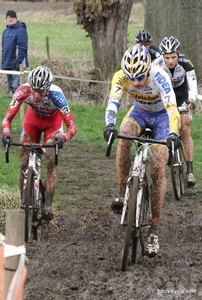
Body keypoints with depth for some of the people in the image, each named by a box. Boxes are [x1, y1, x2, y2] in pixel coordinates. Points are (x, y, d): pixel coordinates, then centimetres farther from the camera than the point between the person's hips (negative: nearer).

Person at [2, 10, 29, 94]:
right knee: (11, 86, 12)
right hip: (7, 64, 8)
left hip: (16, 65, -8)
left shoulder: (21, 30, -9)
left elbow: (23, 47, -15)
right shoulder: (6, 31, 16)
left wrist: (19, 61, -22)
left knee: (16, 86, -13)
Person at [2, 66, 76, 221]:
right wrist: (6, 134, -52)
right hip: (33, 118, 2)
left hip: (53, 121, -2)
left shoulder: (56, 95, -40)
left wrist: (63, 138, -60)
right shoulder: (23, 91, -35)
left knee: (51, 161, -19)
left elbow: (72, 126, -40)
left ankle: (48, 204, -16)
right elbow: (8, 118, -31)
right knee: (25, 164, -4)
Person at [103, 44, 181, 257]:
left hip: (162, 116, -2)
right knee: (123, 136, -33)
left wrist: (173, 133, -60)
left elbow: (172, 108, -43)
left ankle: (154, 230, -8)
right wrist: (110, 125, -56)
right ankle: (122, 195, -23)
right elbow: (113, 102, -37)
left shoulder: (159, 77, -35)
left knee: (158, 170, -14)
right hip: (140, 112, 2)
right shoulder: (121, 77, -26)